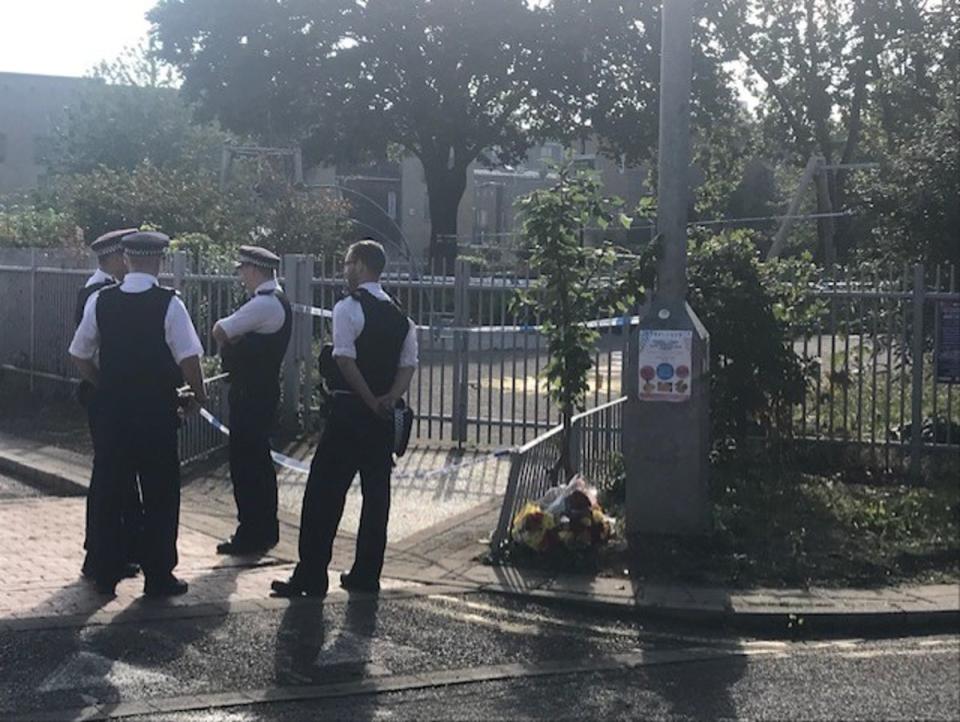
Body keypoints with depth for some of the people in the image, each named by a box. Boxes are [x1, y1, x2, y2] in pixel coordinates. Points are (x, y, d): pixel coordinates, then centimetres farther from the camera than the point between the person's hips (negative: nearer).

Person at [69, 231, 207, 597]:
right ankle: (158, 577, 11)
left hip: (111, 407, 3)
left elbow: (80, 355, 6)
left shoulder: (100, 301, 0)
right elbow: (188, 359, -16)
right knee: (160, 495, 7)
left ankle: (106, 574, 18)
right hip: (157, 412, -3)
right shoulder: (169, 303, -11)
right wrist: (198, 394, 1)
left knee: (108, 491, 12)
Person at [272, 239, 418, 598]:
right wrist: (388, 398, -4)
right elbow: (408, 364, 6)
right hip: (383, 417, 7)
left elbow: (345, 360, -18)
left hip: (349, 411, -7)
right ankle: (366, 575, 16)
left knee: (324, 493, -2)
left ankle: (310, 577, -3)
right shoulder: (399, 316, 11)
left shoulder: (348, 308, -11)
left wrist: (370, 400, -10)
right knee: (376, 493, 11)